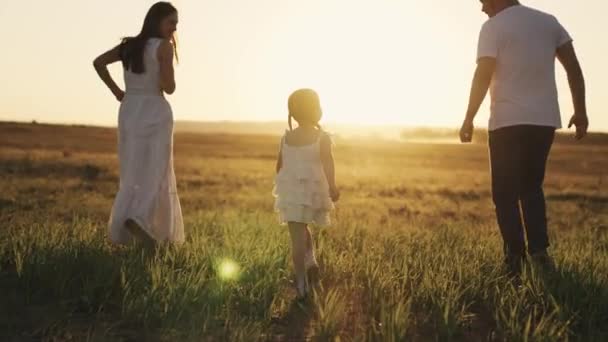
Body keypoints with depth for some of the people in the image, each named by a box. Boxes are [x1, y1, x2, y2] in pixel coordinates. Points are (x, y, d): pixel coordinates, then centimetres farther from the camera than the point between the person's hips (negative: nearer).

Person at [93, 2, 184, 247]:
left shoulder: (129, 45, 10)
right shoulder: (164, 46, -8)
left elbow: (98, 62, 4)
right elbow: (169, 87, -14)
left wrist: (116, 92, 5)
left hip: (129, 112, 6)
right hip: (154, 113, -6)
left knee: (132, 173, 13)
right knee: (156, 172, -2)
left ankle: (121, 230, 11)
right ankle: (140, 218, -24)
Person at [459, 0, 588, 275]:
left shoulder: (493, 27, -5)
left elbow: (483, 76, -13)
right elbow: (573, 68, 8)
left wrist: (469, 119, -8)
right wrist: (580, 112, 11)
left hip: (508, 122, -5)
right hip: (545, 120, 5)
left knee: (506, 193, 5)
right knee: (531, 187, 18)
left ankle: (515, 258, -3)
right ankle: (539, 249, 3)